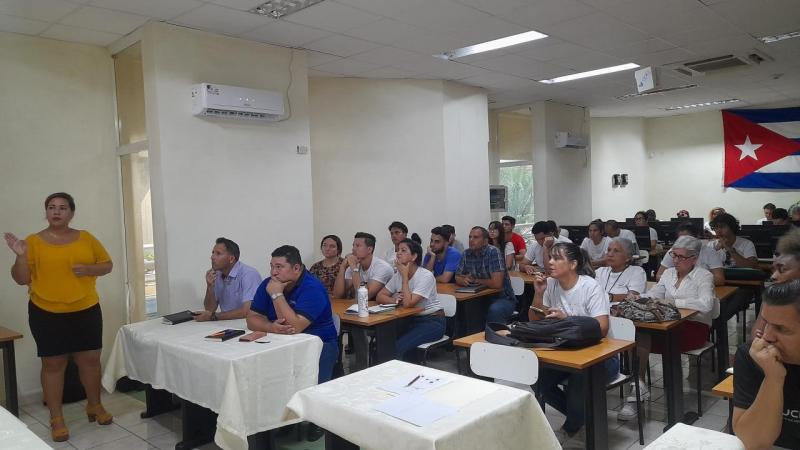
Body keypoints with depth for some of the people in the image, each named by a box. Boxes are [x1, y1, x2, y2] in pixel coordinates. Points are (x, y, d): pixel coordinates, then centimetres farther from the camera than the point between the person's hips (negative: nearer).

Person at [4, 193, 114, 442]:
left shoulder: (86, 238, 4)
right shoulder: (33, 241, -2)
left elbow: (107, 264, 9)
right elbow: (21, 279, -2)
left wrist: (88, 269, -11)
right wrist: (20, 256, -19)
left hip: (86, 310, 2)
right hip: (47, 314, -2)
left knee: (90, 359, 10)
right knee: (53, 364, 5)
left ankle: (95, 405, 28)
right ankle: (56, 418, 17)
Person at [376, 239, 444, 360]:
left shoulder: (426, 276, -18)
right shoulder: (398, 275, 3)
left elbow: (408, 303, -27)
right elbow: (380, 296, 2)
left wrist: (405, 276, -20)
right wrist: (395, 301, -18)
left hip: (432, 322, -6)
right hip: (411, 320, 6)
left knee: (398, 347, -27)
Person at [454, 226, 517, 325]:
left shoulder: (493, 252, -18)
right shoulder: (467, 254, 0)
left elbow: (496, 283, -27)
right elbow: (457, 278, 7)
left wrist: (475, 280, -12)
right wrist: (465, 281, -17)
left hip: (503, 299, -6)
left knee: (494, 310, -35)